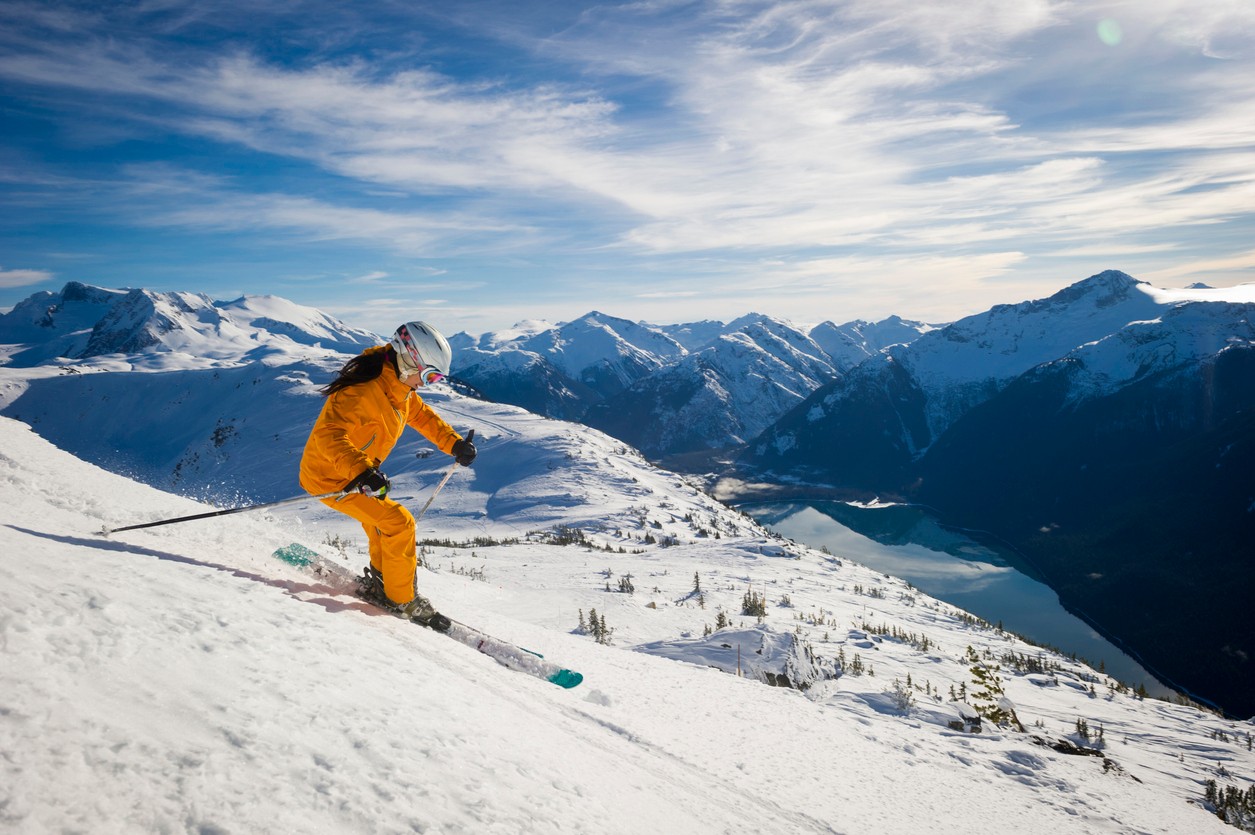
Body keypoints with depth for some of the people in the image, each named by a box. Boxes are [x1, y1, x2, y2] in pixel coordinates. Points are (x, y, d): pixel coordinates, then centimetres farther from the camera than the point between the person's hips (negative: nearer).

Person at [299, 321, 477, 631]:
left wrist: (454, 444, 1)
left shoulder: (400, 387, -1)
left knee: (384, 522, 23)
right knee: (399, 523, -14)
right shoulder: (364, 392, -31)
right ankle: (403, 601, 1)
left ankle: (378, 582, 43)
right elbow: (328, 433, -41)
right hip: (331, 478, -10)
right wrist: (361, 472, -54)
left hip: (357, 473, 10)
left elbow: (422, 415, 15)